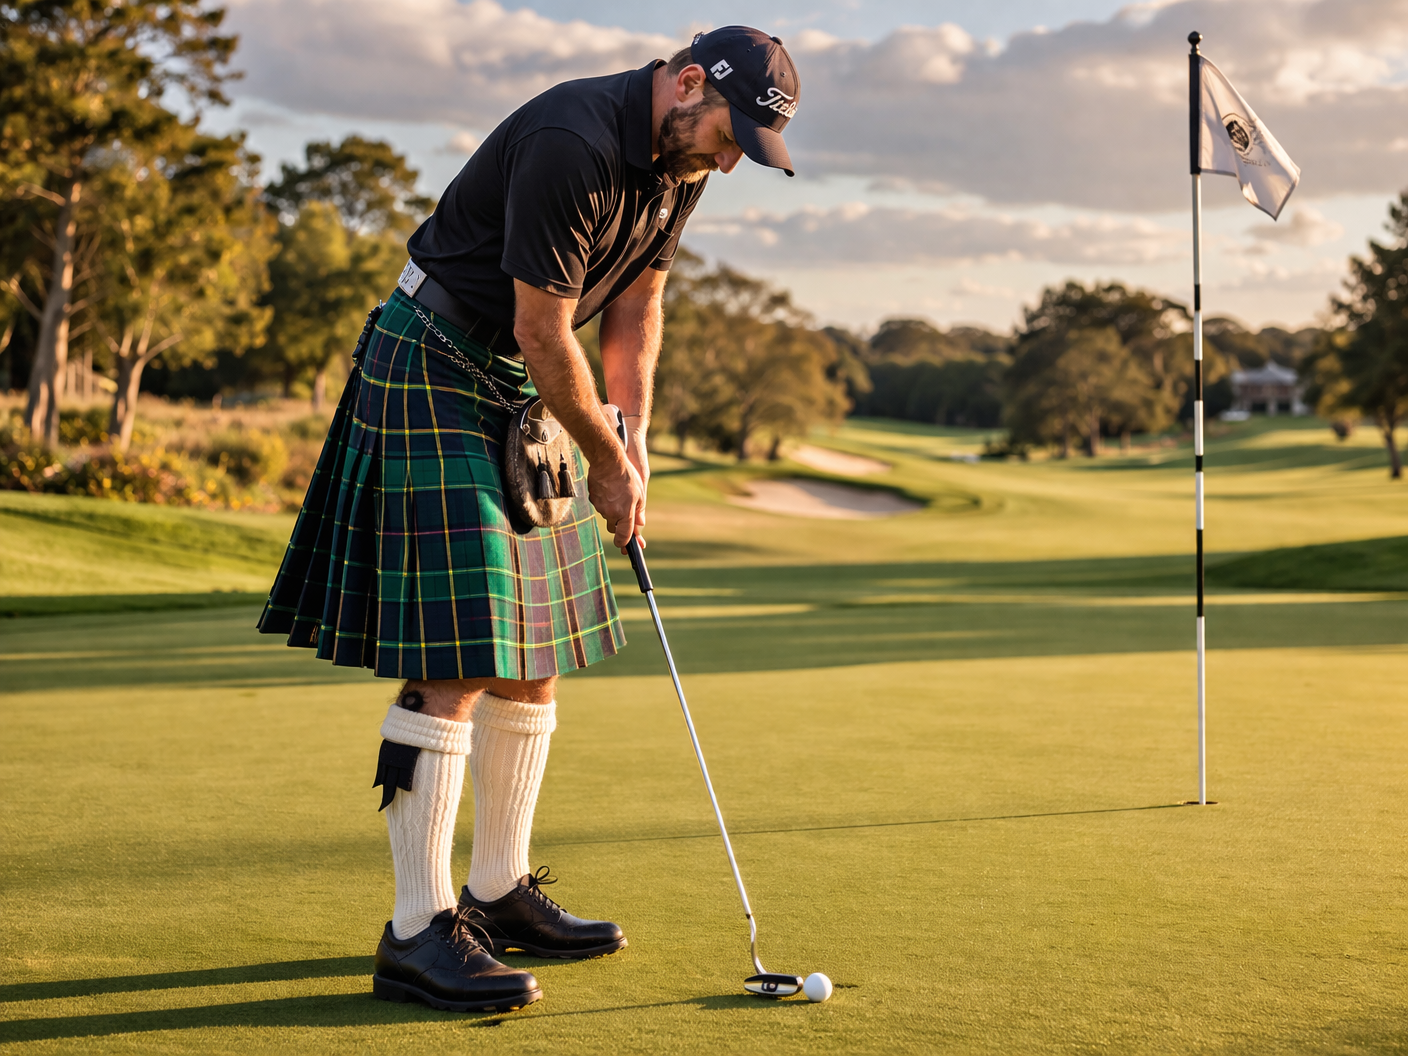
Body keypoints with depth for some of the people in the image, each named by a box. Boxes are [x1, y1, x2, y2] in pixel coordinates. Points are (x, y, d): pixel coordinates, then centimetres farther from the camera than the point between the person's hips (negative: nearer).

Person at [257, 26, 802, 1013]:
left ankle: (499, 893, 19)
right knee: (452, 661, -14)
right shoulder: (572, 148, -26)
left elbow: (637, 301, 13)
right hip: (433, 368, -9)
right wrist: (608, 459, -10)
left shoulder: (681, 156, 3)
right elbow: (542, 333, -22)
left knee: (537, 653, 9)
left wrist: (634, 433, 1)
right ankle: (418, 932, -11)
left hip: (526, 391, 10)